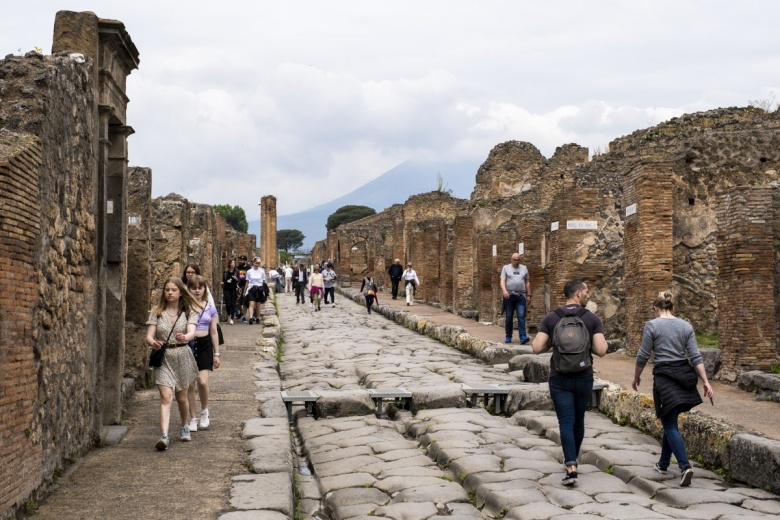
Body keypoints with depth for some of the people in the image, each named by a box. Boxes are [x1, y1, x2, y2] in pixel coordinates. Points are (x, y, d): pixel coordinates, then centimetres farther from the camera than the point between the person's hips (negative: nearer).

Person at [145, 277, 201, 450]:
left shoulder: (189, 312, 0)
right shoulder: (156, 312, 1)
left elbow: (192, 332, -17)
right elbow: (149, 336, -7)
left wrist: (185, 337, -41)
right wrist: (153, 342, -31)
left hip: (182, 356, 1)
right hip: (162, 358, -1)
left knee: (181, 397, 15)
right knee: (166, 396, -15)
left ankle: (185, 427, 39)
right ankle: (163, 436, -22)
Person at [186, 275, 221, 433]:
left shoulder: (210, 308, 6)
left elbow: (213, 332, 10)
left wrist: (216, 353, 9)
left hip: (204, 345, 1)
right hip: (187, 344, 0)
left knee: (203, 381, -14)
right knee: (190, 385, 2)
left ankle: (204, 411, 12)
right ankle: (193, 418, 16)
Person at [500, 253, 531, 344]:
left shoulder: (524, 268, 15)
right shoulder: (506, 268, 8)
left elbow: (527, 282, 16)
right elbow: (502, 281, -2)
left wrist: (529, 295, 10)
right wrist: (504, 290, -21)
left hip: (521, 295, 1)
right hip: (509, 295, -1)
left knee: (521, 316, -11)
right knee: (509, 317, 4)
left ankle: (523, 336, -17)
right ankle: (508, 337, 12)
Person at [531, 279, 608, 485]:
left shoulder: (551, 318, -3)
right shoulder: (592, 319, -5)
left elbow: (537, 348, -10)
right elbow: (601, 350, -12)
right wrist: (594, 344, 10)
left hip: (560, 379, -1)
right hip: (584, 378, 1)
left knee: (566, 422, -3)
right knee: (578, 419, 19)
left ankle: (571, 467, -16)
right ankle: (573, 458, 36)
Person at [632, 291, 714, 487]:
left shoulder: (652, 325, -6)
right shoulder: (686, 326, 6)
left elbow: (643, 356, -4)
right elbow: (695, 357, 0)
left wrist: (636, 378, 10)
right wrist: (706, 381, 0)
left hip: (665, 377, -5)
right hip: (684, 375, 5)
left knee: (670, 425, -2)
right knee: (670, 420, 19)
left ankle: (685, 466, -18)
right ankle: (663, 463, 28)